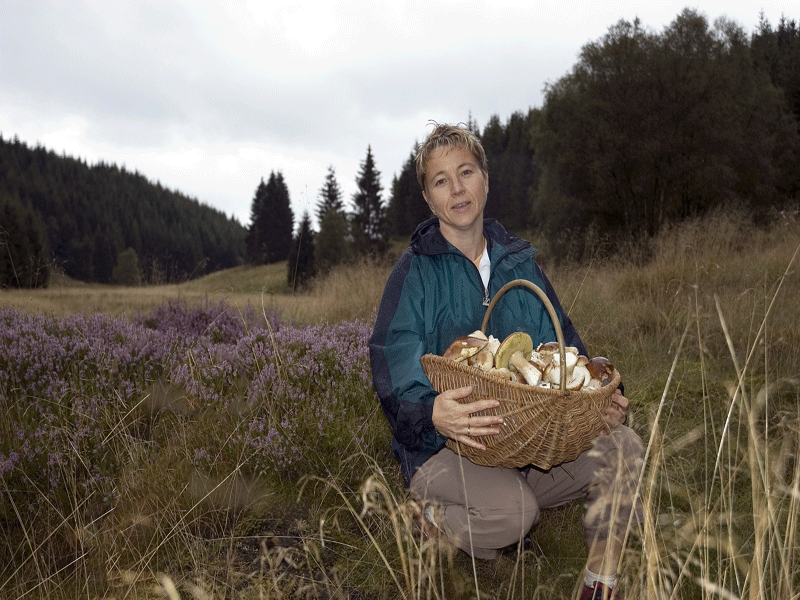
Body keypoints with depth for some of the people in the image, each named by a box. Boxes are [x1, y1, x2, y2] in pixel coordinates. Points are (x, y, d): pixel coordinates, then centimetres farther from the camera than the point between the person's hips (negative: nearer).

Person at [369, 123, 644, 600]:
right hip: (444, 449, -4)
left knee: (621, 448, -19)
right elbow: (394, 370, -15)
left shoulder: (520, 263, 11)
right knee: (512, 510, -33)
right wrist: (432, 412, -38)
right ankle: (431, 522, 1)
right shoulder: (416, 272, -5)